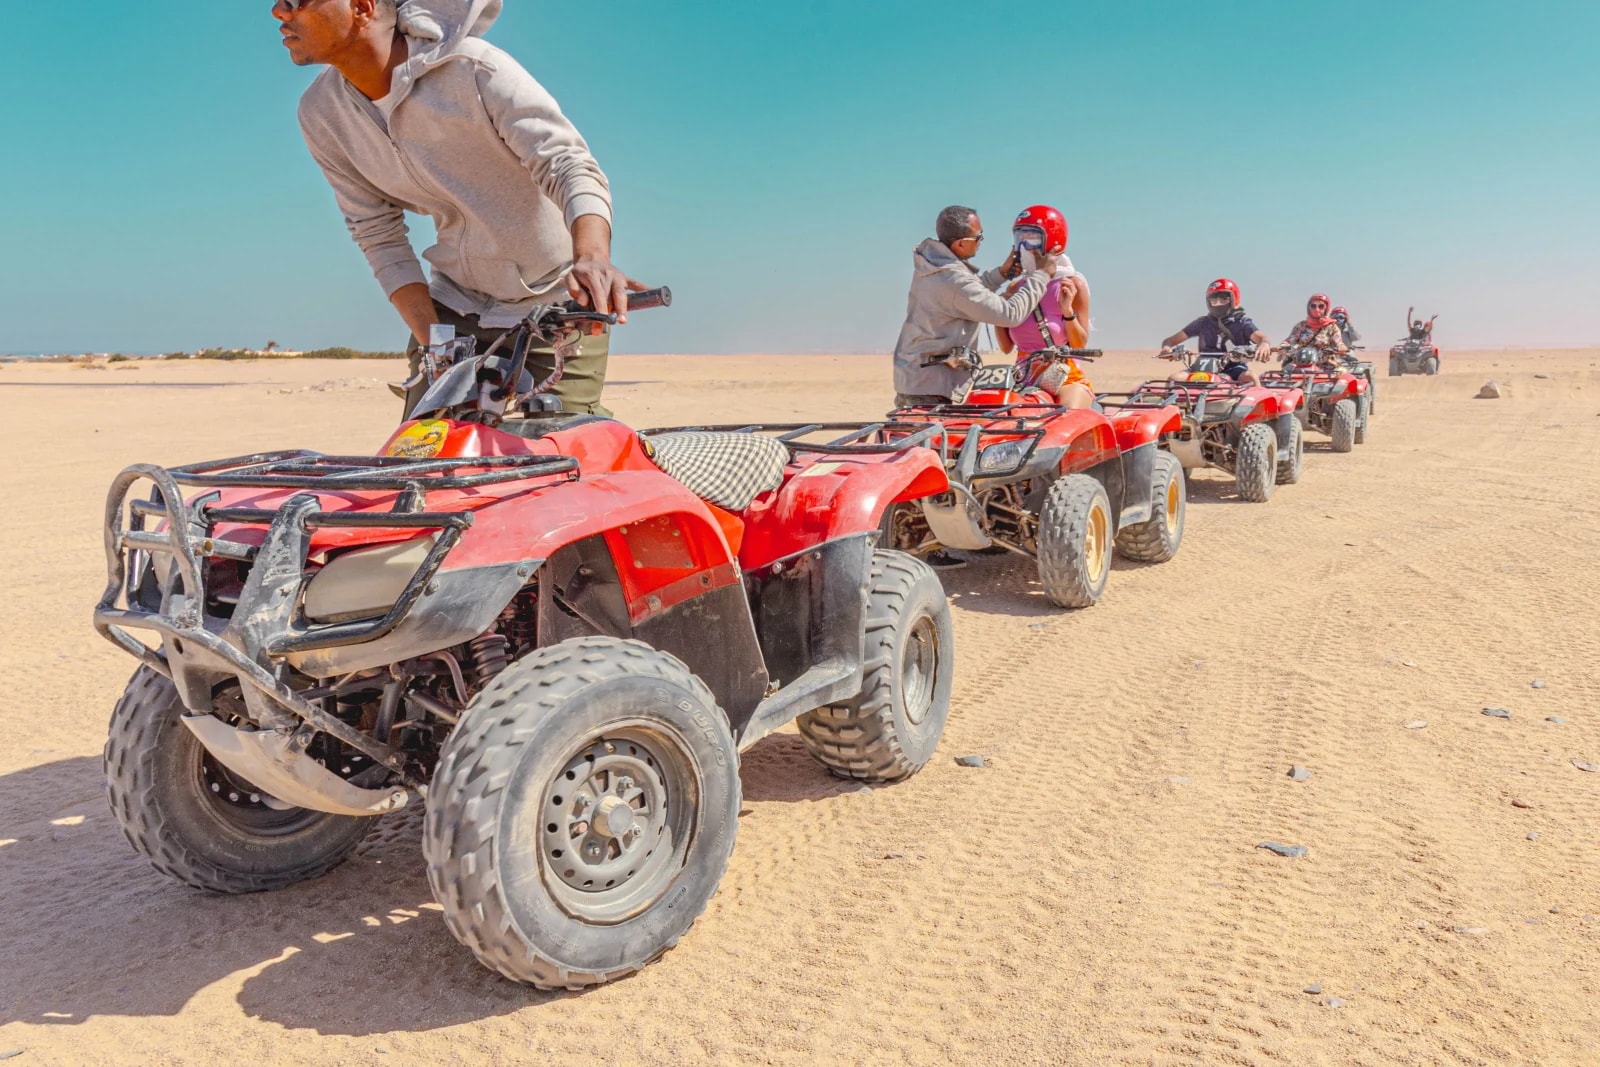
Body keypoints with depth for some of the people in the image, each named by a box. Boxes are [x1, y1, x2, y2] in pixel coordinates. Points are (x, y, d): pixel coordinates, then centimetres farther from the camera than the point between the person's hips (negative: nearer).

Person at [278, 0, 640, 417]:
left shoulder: (475, 67, -19)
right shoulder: (320, 114, -3)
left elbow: (571, 168, -26)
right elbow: (379, 237, -1)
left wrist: (591, 258, -48)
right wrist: (434, 344, -13)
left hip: (557, 300, -4)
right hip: (455, 301, 5)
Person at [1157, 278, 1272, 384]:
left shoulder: (1243, 322, 4)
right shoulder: (1203, 323, 11)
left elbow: (1261, 337, -14)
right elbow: (1170, 340, 10)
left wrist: (1264, 344, -42)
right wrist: (1167, 348, -16)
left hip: (1235, 370, -2)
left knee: (1250, 377, -35)